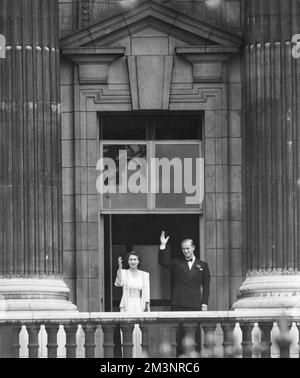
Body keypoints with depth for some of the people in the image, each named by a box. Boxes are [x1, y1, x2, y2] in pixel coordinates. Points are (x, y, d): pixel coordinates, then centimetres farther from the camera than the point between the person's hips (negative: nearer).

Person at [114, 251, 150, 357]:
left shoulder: (144, 275, 8)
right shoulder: (124, 273, 3)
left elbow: (146, 294, 7)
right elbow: (119, 283, -18)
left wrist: (148, 309, 1)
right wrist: (120, 267, -27)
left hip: (139, 306, 1)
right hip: (127, 306, -1)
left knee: (139, 333, -5)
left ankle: (139, 355, 1)